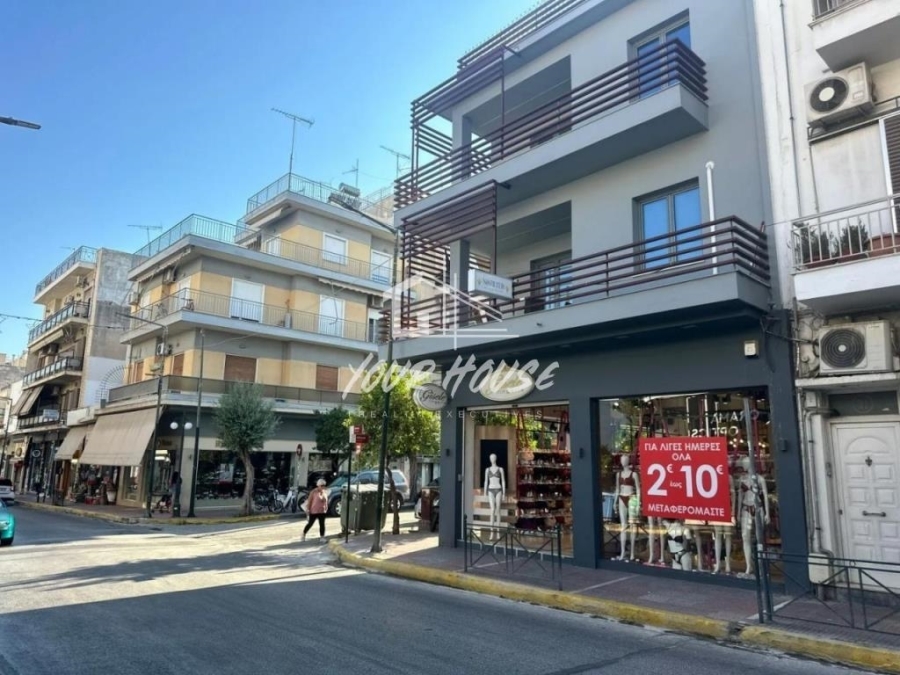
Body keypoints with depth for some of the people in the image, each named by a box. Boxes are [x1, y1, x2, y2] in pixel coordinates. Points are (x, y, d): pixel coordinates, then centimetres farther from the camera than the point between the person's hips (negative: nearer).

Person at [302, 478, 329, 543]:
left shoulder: (325, 492, 4)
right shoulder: (314, 492, -12)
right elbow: (309, 500, -9)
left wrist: (326, 508, 10)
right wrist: (308, 509, -9)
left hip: (322, 511, 4)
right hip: (314, 511, -4)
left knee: (322, 524, 4)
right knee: (310, 523, 6)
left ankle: (322, 537, 11)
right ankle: (303, 535, 24)